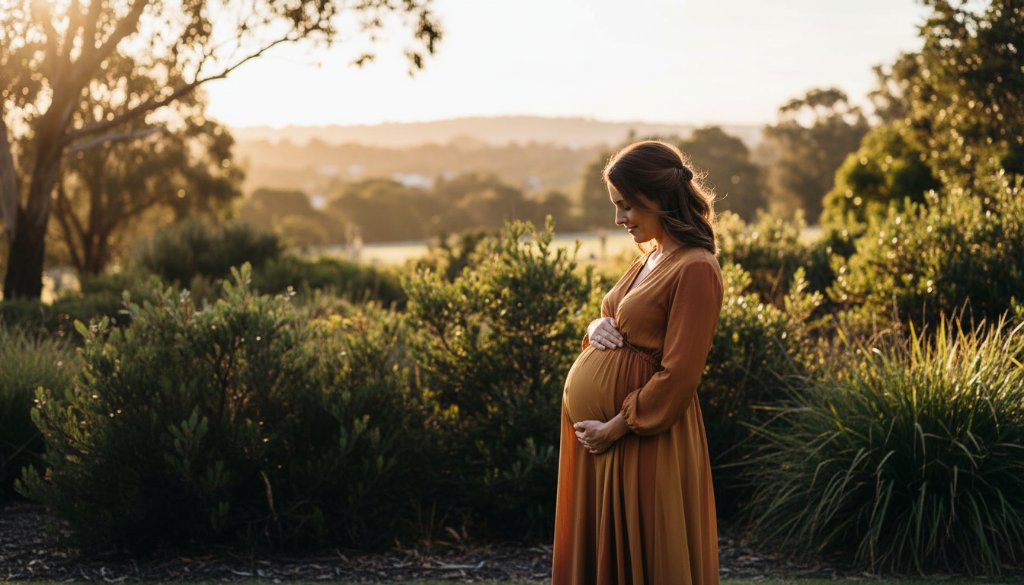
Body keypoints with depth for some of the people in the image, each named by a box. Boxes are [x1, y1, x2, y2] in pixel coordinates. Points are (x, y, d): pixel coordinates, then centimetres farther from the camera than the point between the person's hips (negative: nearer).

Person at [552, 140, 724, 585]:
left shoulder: (695, 269, -16)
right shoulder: (650, 258, 12)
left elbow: (677, 376, -19)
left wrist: (616, 426, -16)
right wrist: (596, 329, 0)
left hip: (645, 438, -9)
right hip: (595, 422, 9)